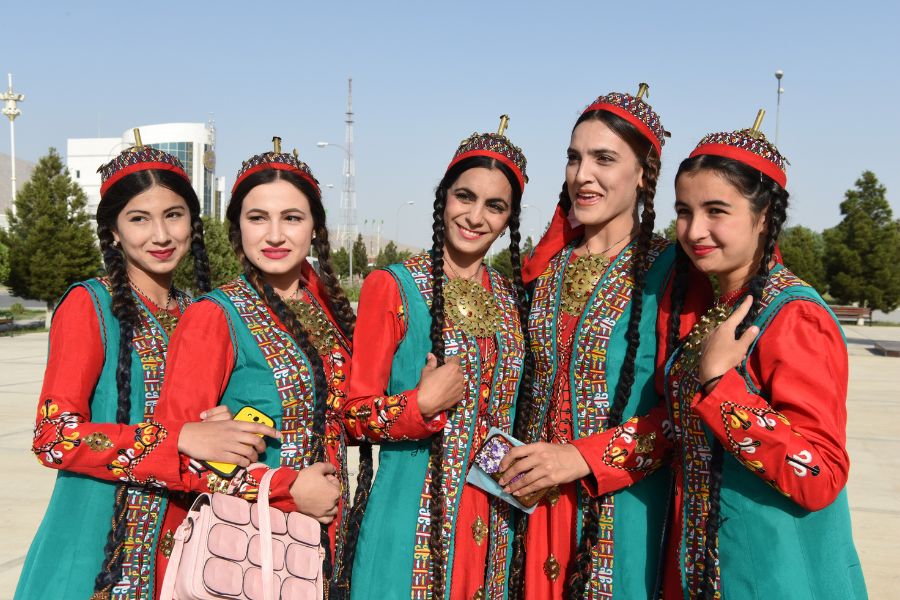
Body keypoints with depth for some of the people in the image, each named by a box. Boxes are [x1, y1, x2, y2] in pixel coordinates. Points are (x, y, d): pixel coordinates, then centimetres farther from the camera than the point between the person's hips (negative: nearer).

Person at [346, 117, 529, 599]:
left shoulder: (512, 297, 7)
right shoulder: (392, 287, -8)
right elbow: (354, 415, -8)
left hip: (492, 519, 5)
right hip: (417, 515, -4)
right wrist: (423, 405, -21)